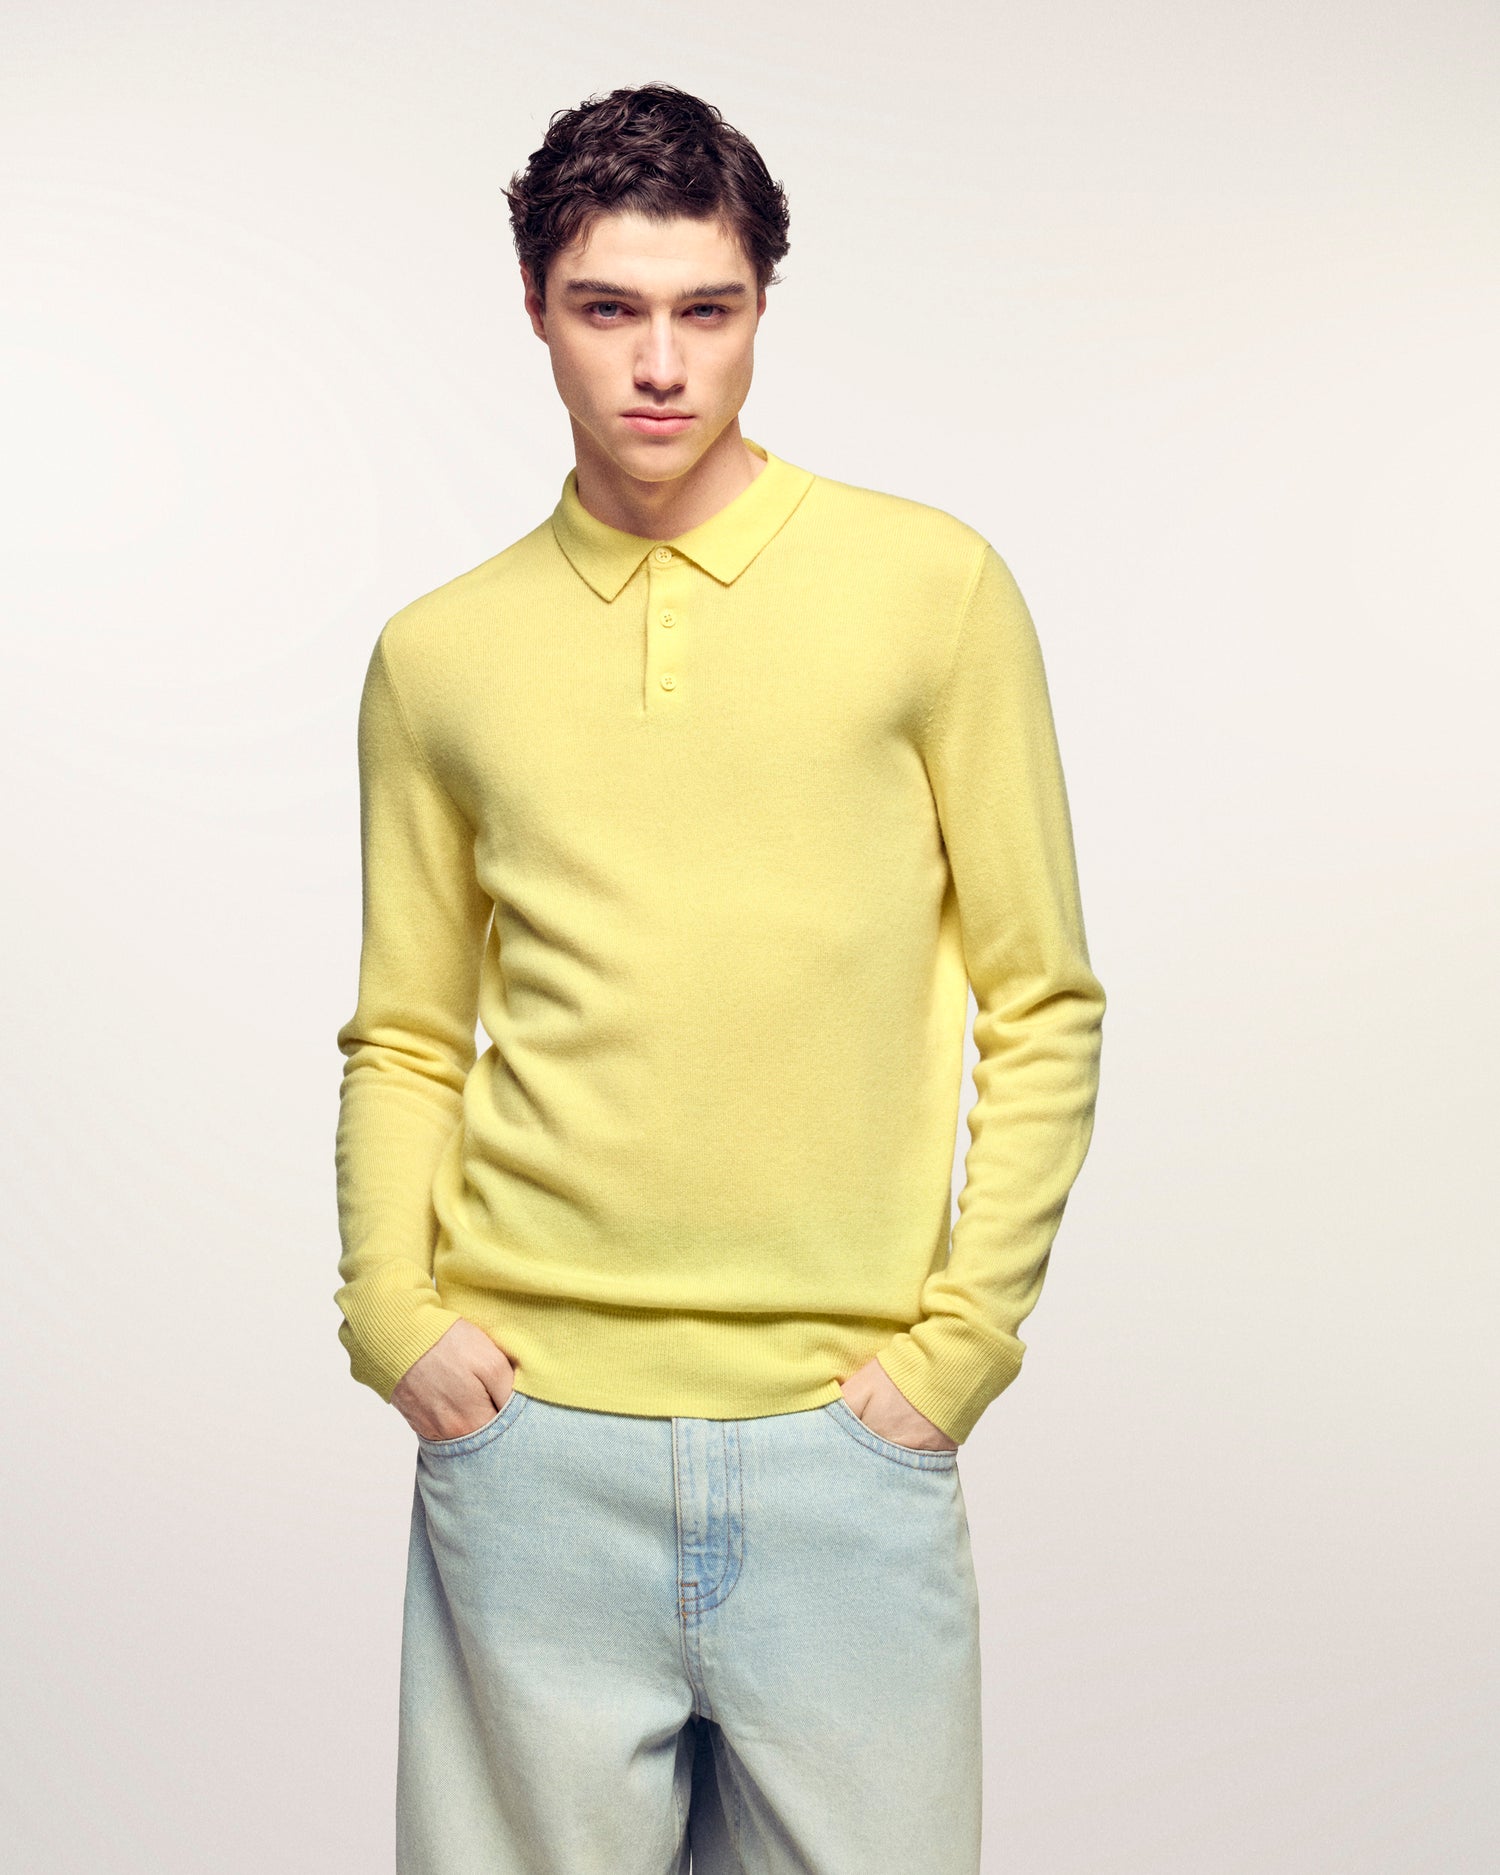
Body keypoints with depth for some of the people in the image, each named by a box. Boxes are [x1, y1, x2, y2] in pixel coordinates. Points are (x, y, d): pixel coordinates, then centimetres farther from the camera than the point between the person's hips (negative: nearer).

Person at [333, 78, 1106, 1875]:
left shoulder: (931, 586, 1)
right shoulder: (439, 654, 8)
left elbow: (1044, 1003, 3)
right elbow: (403, 1037, 13)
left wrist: (964, 1334, -3)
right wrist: (391, 1307, -1)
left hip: (844, 1439, -1)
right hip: (530, 1437, 1)